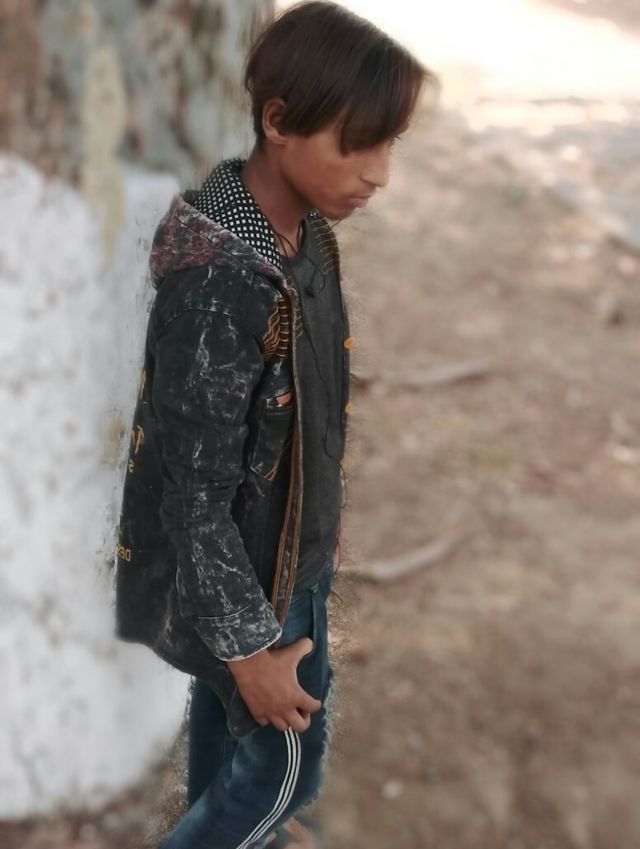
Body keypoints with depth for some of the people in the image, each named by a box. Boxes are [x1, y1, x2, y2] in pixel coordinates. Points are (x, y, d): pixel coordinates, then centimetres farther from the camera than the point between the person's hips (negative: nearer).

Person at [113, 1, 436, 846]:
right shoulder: (222, 289, -36)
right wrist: (250, 644, -21)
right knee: (288, 755, 12)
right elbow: (194, 493, -29)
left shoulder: (297, 227, -8)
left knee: (225, 697, 31)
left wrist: (319, 522, 19)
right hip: (241, 566, -8)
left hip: (277, 532, 8)